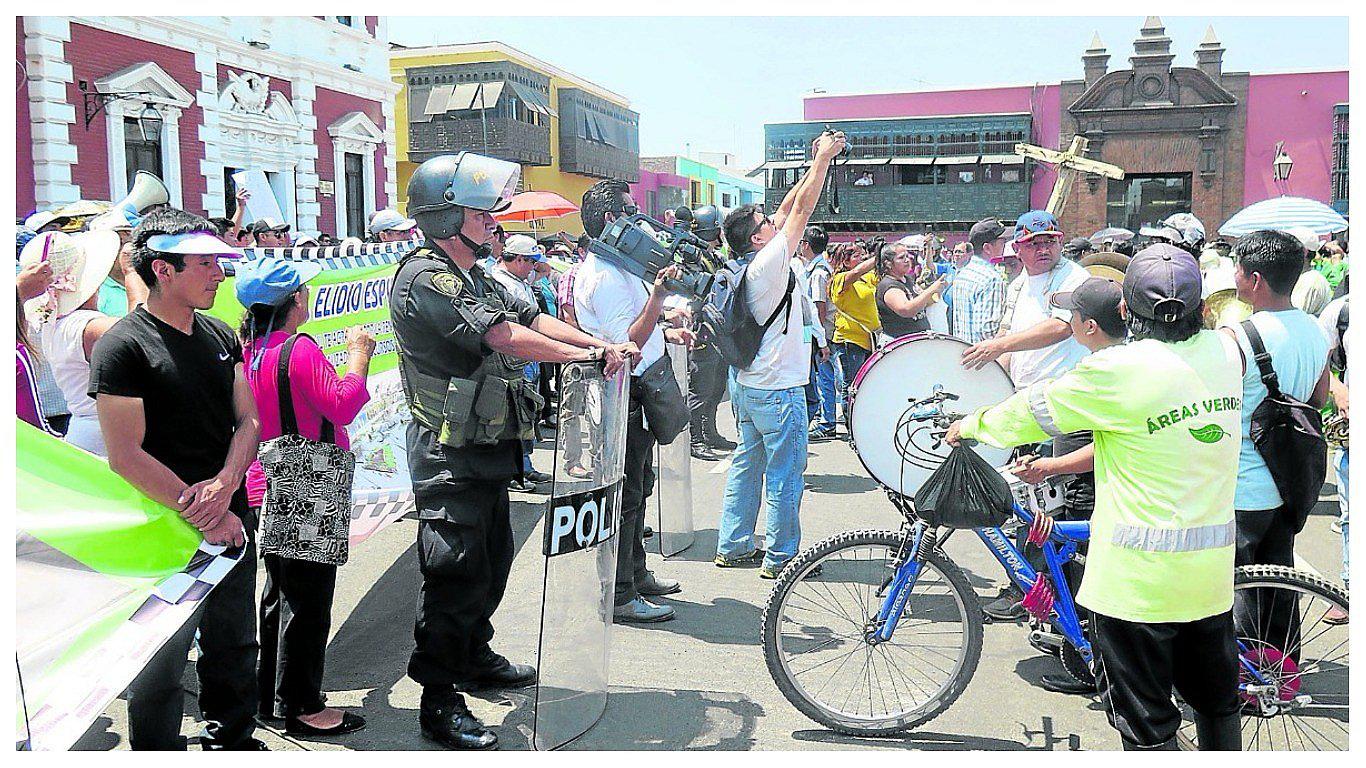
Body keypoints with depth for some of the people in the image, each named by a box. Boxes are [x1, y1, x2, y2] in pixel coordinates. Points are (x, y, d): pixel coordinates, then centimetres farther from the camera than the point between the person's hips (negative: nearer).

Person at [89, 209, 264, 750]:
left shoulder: (221, 336, 7)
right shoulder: (122, 346, -14)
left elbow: (248, 420, 7)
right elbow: (127, 457, -18)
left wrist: (225, 485, -12)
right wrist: (206, 517, -17)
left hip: (233, 522, 7)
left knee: (234, 648, 20)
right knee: (160, 668, 7)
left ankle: (232, 737, 39)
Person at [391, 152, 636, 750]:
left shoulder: (475, 276, 16)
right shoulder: (426, 278, -18)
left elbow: (533, 319, 12)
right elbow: (503, 336, -25)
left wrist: (606, 344, 0)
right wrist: (590, 356, -21)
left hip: (488, 449, 10)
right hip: (450, 458, -10)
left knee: (492, 561, 20)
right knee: (456, 575, -5)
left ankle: (474, 658, 37)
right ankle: (439, 703, 6)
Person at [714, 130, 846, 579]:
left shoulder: (744, 264, 6)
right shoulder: (770, 262, -17)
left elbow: (787, 209, 13)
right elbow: (801, 209, -14)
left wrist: (817, 163, 14)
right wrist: (823, 158, -6)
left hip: (746, 384, 9)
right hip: (778, 389, -9)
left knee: (746, 463, 15)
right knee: (784, 474, 0)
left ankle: (732, 546, 21)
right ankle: (781, 556, 7)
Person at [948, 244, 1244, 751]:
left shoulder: (1120, 369, -19)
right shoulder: (1225, 351, -1)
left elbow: (1031, 414, -8)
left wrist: (971, 426, 10)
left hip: (1138, 576, -7)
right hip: (1214, 567, 7)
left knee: (1146, 720, 6)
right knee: (1217, 700, 23)